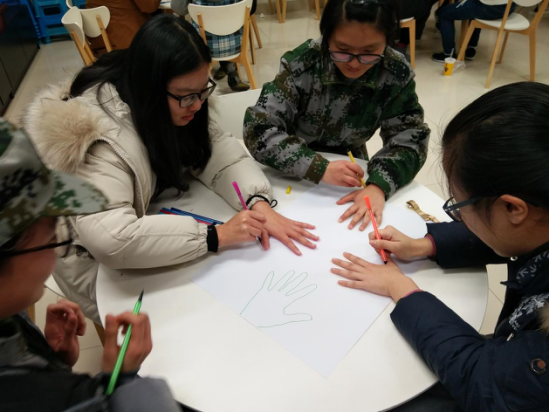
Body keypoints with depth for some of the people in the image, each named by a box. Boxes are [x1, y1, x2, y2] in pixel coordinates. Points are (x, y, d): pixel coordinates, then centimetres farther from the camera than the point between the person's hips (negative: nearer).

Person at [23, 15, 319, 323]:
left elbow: (217, 148, -13)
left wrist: (258, 203, -30)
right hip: (101, 264, -6)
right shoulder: (101, 137, -33)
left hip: (155, 213, 6)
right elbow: (109, 239, -44)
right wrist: (215, 236, -42)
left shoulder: (174, 101, -12)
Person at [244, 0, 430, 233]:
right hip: (293, 177, -2)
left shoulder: (397, 74, -15)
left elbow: (410, 138, -13)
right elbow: (258, 129, -26)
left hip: (349, 172, 2)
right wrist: (319, 169, -37)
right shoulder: (302, 63, -22)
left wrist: (379, 185, -32)